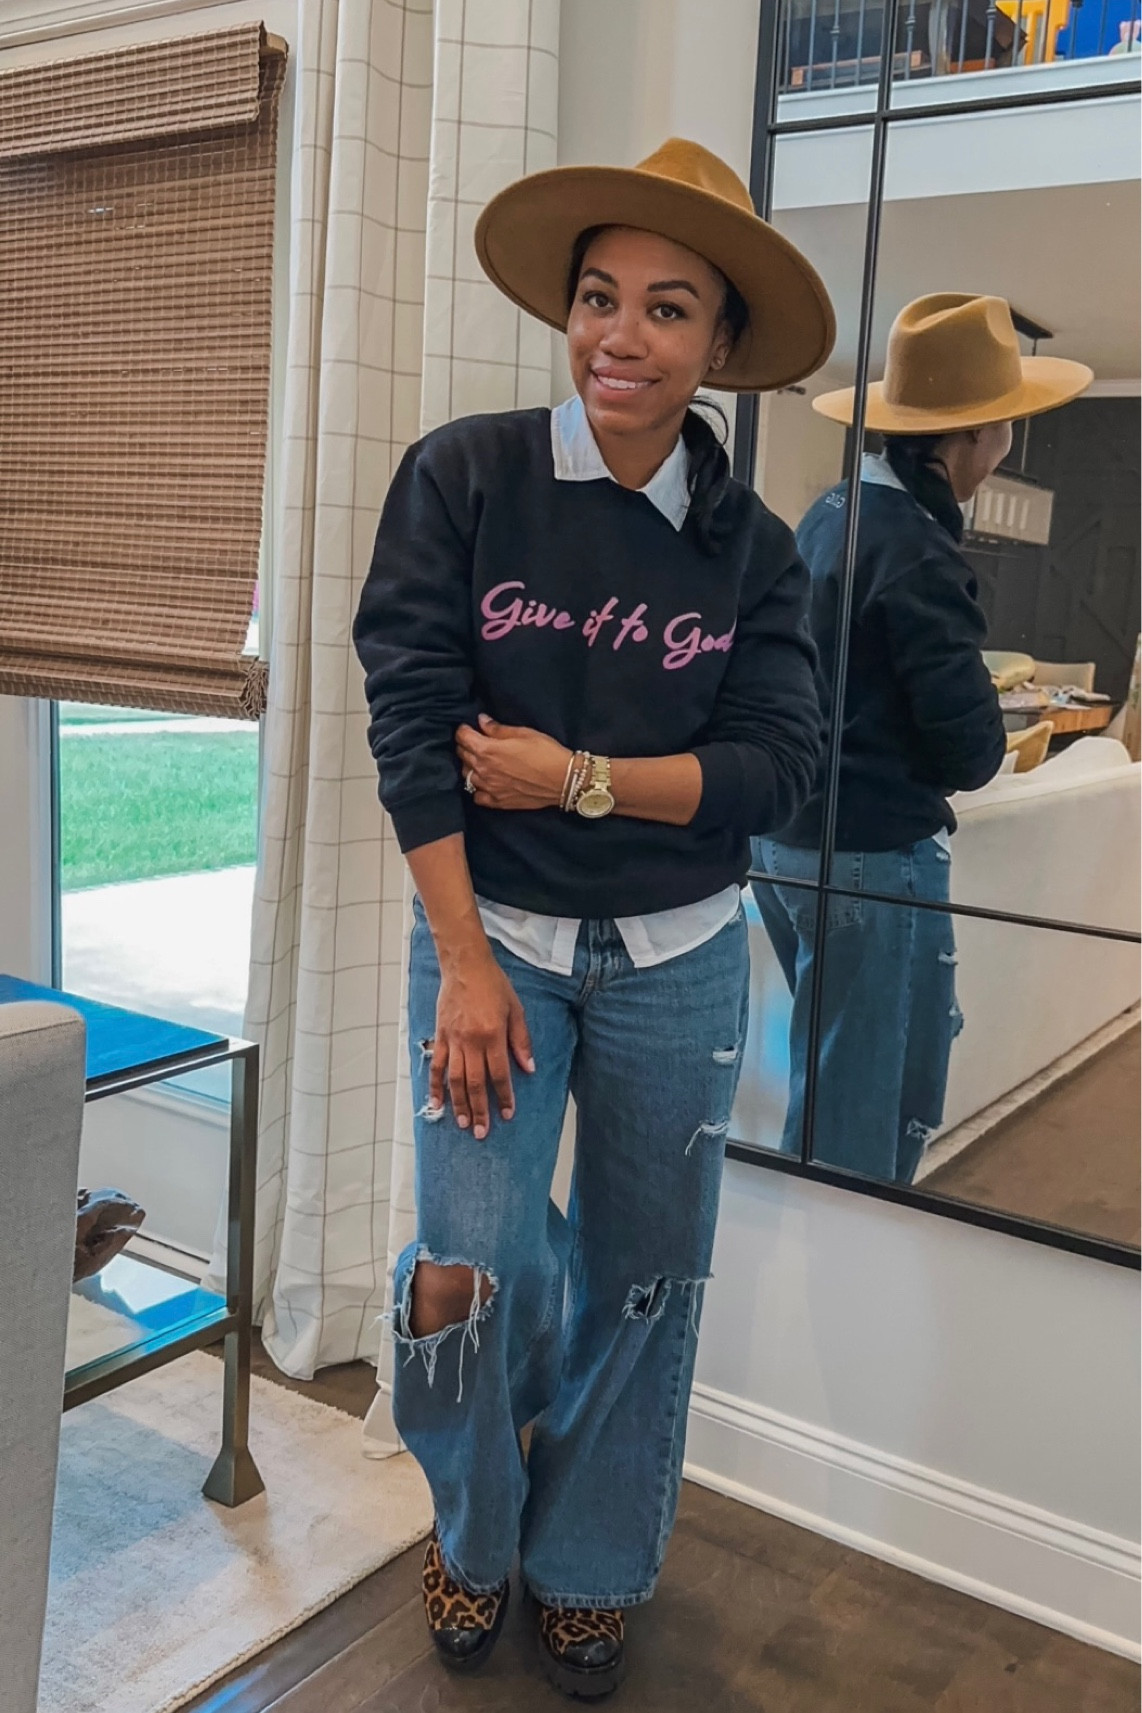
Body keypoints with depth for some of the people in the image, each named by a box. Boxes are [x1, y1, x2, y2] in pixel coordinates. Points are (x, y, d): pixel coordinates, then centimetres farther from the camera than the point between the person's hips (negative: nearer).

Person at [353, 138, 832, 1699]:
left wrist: (576, 776, -16)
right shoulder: (463, 477, -7)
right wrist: (464, 964, -15)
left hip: (678, 958, 2)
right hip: (491, 932, -2)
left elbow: (779, 766, -6)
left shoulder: (751, 547, 0)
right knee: (471, 1270, -7)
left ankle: (591, 1568, 38)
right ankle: (474, 1535, 27)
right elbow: (412, 721, -11)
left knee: (641, 1281, 11)